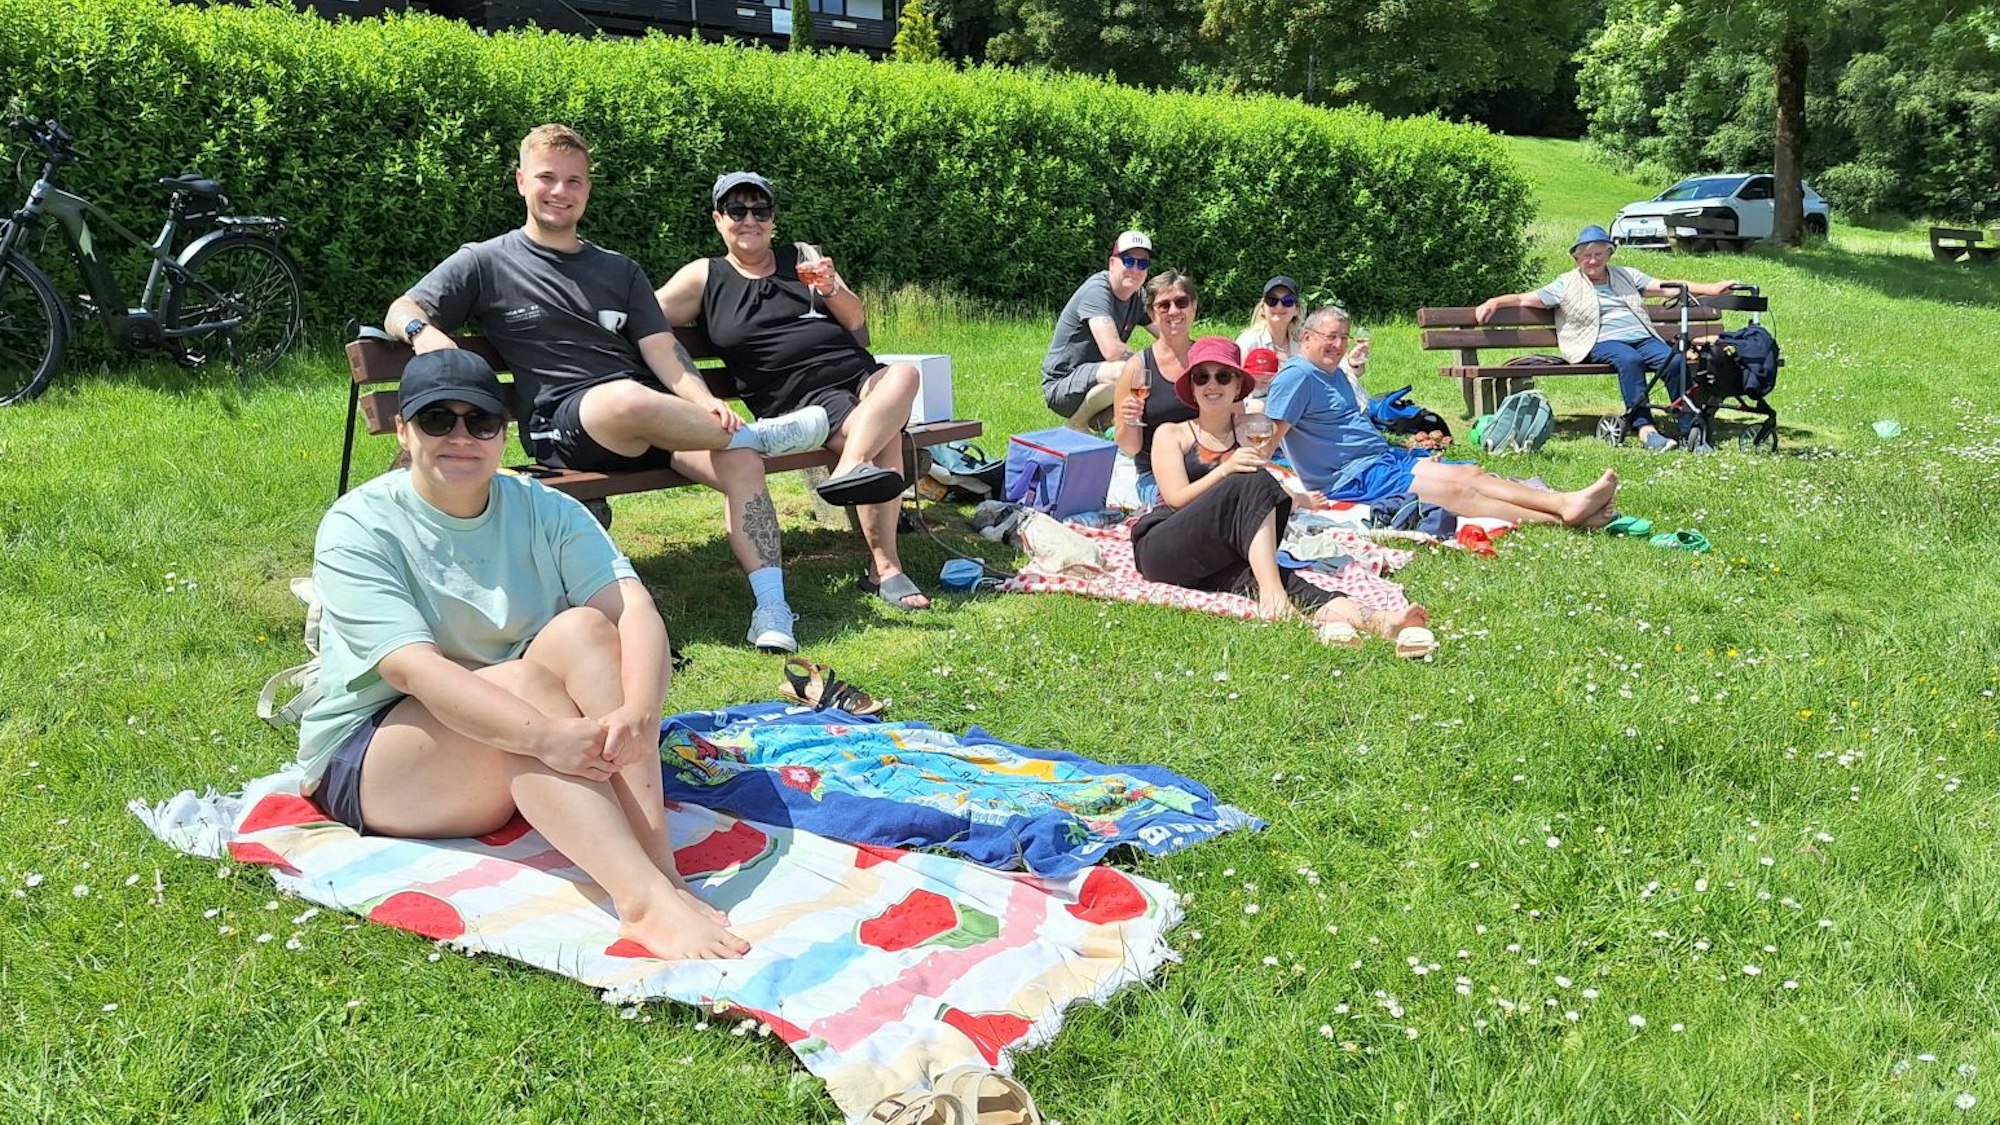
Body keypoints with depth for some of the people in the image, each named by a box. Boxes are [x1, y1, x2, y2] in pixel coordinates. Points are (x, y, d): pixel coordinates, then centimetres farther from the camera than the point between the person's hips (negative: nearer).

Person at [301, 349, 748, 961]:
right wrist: (547, 738, -43)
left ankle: (659, 868, -39)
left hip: (518, 752, 4)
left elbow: (635, 609, -17)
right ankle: (642, 897, -50)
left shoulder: (544, 509, -1)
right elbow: (413, 668, -27)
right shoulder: (359, 526, -11)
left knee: (581, 630, -25)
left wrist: (638, 713, -40)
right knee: (523, 682, -32)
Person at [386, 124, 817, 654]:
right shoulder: (486, 262, 14)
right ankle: (755, 433, -14)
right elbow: (401, 310, 6)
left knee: (740, 461, -25)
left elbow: (663, 352, 11)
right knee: (628, 399, -39)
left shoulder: (620, 271, 24)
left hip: (658, 422, 4)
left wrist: (705, 402, -10)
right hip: (562, 423, -4)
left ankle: (772, 609, -27)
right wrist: (422, 330, -20)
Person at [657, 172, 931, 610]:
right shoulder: (704, 278, 14)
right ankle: (883, 567, -39)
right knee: (883, 434, -33)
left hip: (858, 373, 4)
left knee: (903, 374, -32)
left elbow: (856, 320, 15)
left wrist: (833, 290, -7)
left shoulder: (804, 257, 20)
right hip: (799, 399, -4)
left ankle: (851, 470, -45)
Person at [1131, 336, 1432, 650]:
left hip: (1222, 560, 3)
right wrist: (1225, 470, -17)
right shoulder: (1171, 435, 13)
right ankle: (1271, 588, -45)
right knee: (1254, 483, -26)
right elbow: (1177, 498, -3)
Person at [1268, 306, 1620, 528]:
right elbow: (1271, 433, -20)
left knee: (1471, 473, -7)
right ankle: (1562, 519, -26)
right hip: (1352, 477, -10)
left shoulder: (1336, 374, 21)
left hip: (1385, 456, 10)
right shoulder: (1297, 375, -12)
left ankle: (1568, 503, -19)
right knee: (1455, 491, -21)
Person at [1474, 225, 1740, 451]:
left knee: (1676, 359, -26)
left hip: (1643, 338, 4)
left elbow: (1667, 287, 20)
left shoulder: (1626, 275, 25)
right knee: (1629, 359, -38)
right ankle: (1643, 427, -41)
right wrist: (1494, 302, -6)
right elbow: (1524, 299, 11)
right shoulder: (1566, 285, 17)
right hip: (1603, 342, -4)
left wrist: (1710, 288, 12)